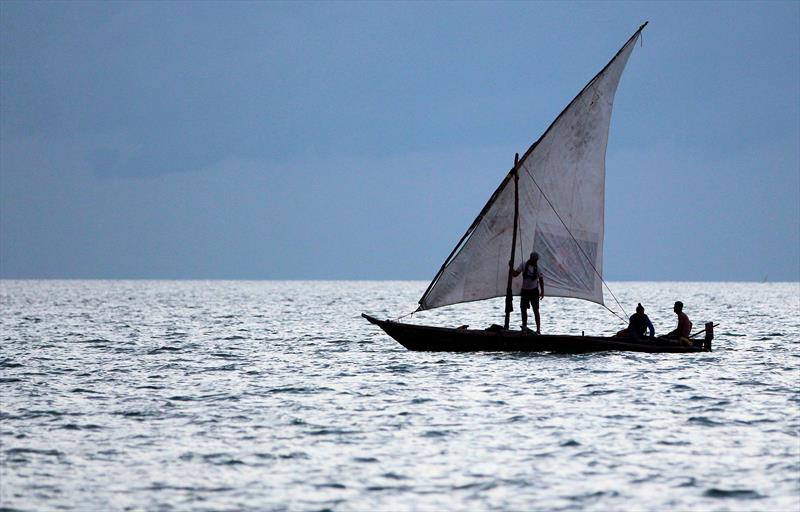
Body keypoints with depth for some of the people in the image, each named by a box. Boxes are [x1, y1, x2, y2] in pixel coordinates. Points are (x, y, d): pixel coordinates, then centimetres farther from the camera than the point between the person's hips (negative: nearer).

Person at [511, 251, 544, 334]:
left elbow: (541, 280, 5)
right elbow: (515, 274, -5)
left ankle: (538, 329, -5)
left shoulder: (537, 268, -3)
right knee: (523, 309, 4)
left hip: (534, 291, -2)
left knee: (536, 310, -6)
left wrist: (542, 291, 1)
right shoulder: (523, 265, -3)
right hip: (524, 290, 2)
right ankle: (524, 326, 22)